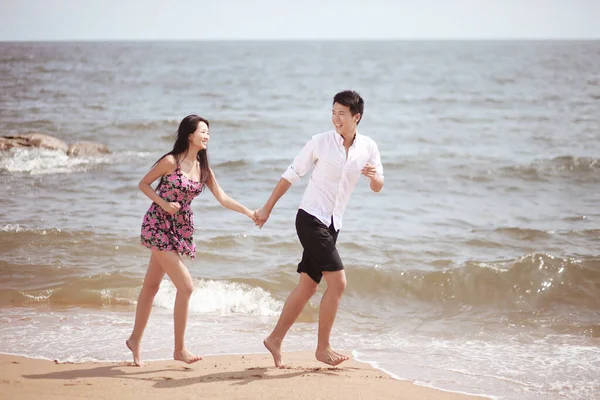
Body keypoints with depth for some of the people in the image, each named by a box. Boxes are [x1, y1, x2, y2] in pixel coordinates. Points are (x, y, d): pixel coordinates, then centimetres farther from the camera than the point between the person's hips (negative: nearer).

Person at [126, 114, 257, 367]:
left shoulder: (203, 169, 7)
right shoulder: (171, 162, -12)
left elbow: (222, 198, 7)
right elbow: (143, 184, -4)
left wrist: (249, 212, -3)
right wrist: (163, 203, -17)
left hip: (180, 229, 7)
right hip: (158, 226, -7)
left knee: (152, 286, 15)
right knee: (185, 287, -12)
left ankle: (135, 340, 27)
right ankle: (179, 349, -4)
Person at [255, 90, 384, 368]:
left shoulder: (368, 147, 4)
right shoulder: (320, 142, -6)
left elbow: (378, 187, 7)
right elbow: (292, 175, 1)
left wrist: (374, 175, -18)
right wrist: (267, 208, 5)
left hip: (331, 225, 6)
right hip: (310, 218, -5)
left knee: (308, 286, 10)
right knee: (338, 282, -13)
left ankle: (275, 339, 21)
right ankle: (322, 348, -3)